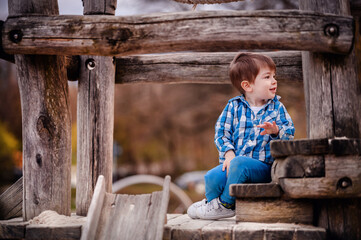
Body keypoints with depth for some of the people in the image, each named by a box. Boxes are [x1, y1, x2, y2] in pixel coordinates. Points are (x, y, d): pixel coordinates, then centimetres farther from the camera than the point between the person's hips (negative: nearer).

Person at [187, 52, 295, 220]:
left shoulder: (277, 107, 10)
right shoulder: (234, 107, 7)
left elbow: (290, 132, 5)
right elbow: (221, 132, 6)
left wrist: (276, 131, -18)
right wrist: (228, 153, -11)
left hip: (262, 167, -1)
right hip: (234, 161, 1)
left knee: (240, 164, -34)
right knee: (212, 177, -27)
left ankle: (225, 204, -12)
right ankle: (211, 202, 6)